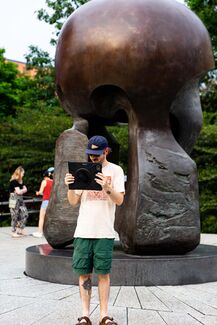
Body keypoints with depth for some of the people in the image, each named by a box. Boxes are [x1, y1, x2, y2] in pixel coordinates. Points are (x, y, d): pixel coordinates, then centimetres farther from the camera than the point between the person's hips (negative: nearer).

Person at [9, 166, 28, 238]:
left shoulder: (21, 181, 12)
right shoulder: (14, 181, -15)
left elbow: (25, 189, 7)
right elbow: (18, 192, -19)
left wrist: (21, 191, -10)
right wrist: (23, 190, -1)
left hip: (20, 199, 9)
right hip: (14, 199, -9)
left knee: (25, 214, 6)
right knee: (15, 216, -2)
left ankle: (20, 229, 17)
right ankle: (14, 232, 6)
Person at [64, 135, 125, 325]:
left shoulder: (115, 170, 3)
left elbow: (119, 200, -6)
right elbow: (73, 202, 10)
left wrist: (107, 188, -24)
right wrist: (70, 186, -10)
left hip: (104, 232, -2)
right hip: (83, 231, 3)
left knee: (103, 273, 1)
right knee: (84, 273, 3)